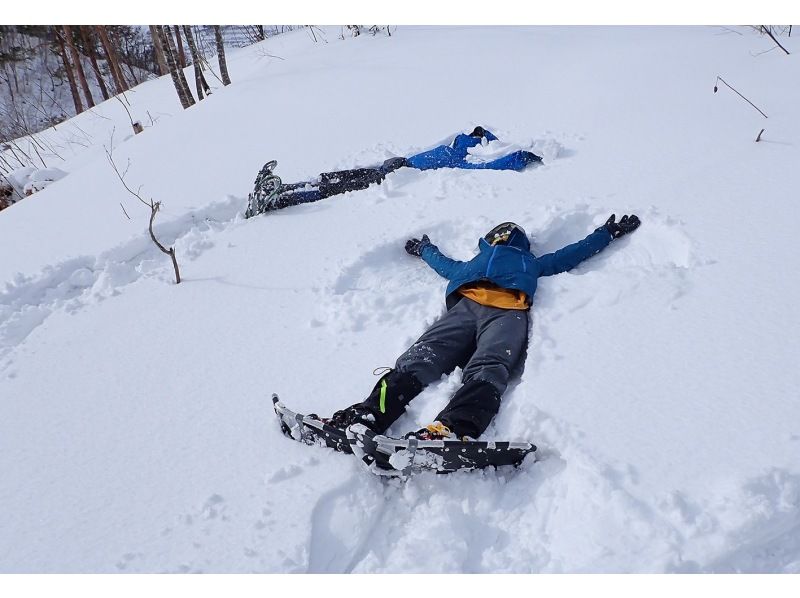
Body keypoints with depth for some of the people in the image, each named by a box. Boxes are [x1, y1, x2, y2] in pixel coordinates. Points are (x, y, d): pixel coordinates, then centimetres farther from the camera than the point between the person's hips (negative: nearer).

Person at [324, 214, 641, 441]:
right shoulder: (471, 265, 48)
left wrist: (609, 232, 53)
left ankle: (452, 430, -63)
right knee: (421, 358, -28)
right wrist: (424, 249, 80)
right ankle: (368, 415, -49)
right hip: (464, 307, 2)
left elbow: (572, 253, 48)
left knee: (488, 368, -36)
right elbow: (443, 263, 64)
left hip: (507, 312, -2)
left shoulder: (531, 263, 45)